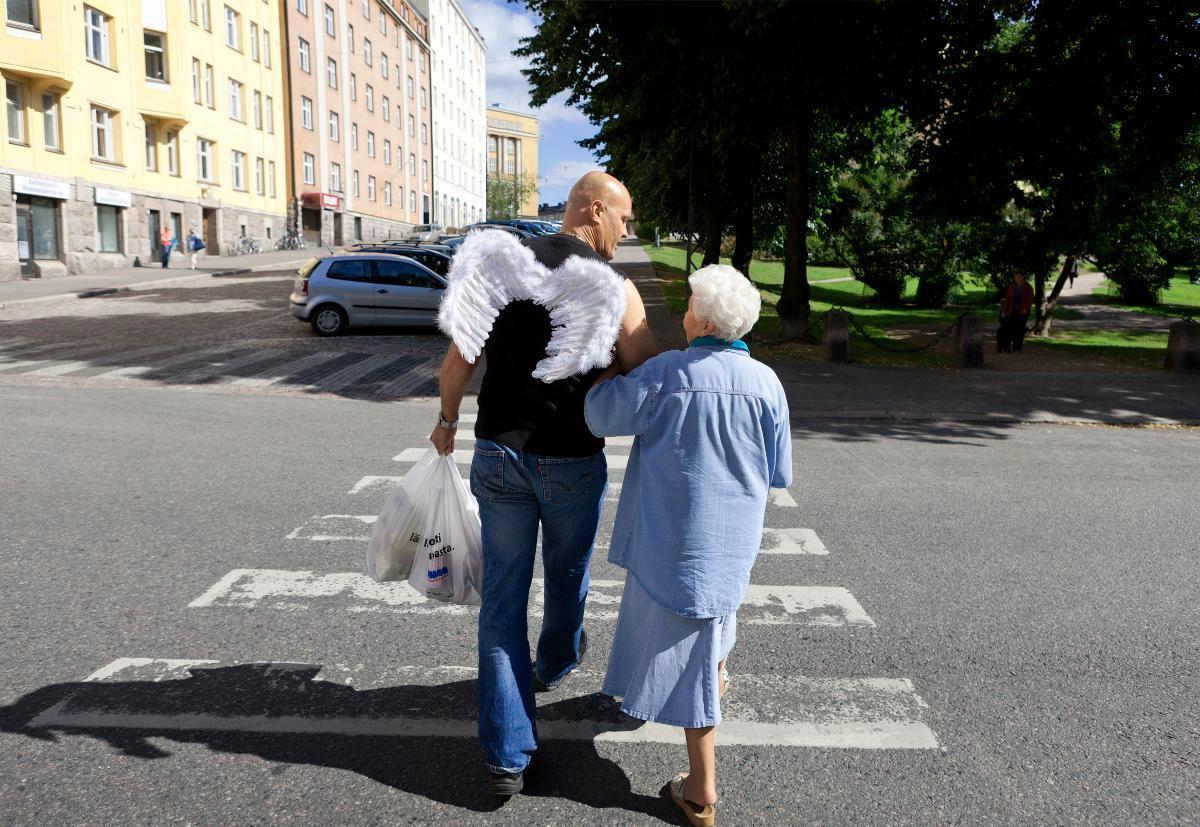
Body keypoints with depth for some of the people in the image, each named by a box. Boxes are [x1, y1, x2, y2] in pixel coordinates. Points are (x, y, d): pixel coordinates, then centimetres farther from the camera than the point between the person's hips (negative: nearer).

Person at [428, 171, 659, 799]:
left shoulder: (499, 264, 1)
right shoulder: (615, 288, -8)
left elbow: (457, 359, 3)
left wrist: (447, 421, 19)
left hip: (498, 453, 3)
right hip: (573, 462, -2)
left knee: (503, 596, 9)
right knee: (566, 577, 25)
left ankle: (506, 758, 13)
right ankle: (554, 664, 53)